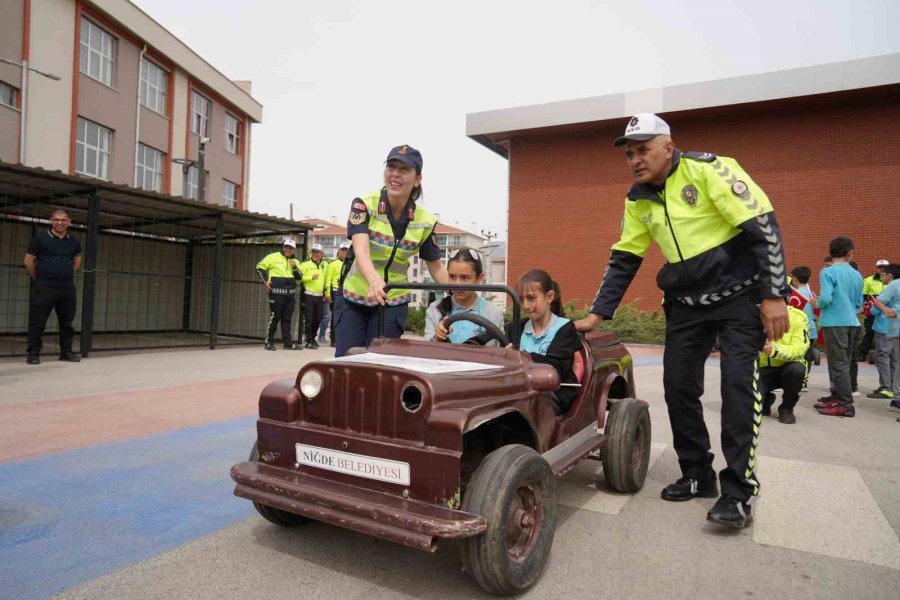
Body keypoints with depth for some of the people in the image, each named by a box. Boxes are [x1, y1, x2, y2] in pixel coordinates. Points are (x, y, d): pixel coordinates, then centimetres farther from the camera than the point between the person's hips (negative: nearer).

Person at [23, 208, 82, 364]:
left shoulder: (74, 241, 9)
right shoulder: (40, 238, -2)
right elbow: (29, 261, 2)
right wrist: (38, 279, 5)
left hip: (67, 288, 4)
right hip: (43, 288, -4)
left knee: (67, 322, 9)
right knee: (37, 321, -1)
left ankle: (66, 351, 19)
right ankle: (33, 353, 7)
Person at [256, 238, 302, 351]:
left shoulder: (294, 261, 15)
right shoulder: (273, 257, -1)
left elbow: (299, 276, 11)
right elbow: (260, 267, 1)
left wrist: (294, 267, -5)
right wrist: (265, 281, -7)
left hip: (290, 294, 5)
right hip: (277, 293, -5)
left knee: (287, 319, 10)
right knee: (274, 317, -5)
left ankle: (288, 343, 15)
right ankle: (269, 342, 4)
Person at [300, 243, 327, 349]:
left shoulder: (325, 265, 10)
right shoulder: (305, 264, -5)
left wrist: (326, 290, 17)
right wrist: (311, 277, -21)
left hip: (320, 295, 5)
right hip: (308, 294, -5)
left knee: (318, 319, 10)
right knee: (308, 318, -4)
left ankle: (313, 338, 26)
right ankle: (309, 341, 2)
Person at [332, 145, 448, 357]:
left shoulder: (425, 221, -7)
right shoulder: (364, 204, -13)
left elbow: (436, 266, 3)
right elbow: (360, 248, -29)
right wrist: (374, 279, -50)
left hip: (393, 303, 1)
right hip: (352, 298, 0)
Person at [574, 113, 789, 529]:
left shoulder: (708, 169, -15)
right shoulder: (638, 201, 4)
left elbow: (764, 226, -17)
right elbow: (622, 261, 8)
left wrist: (774, 296, -20)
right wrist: (596, 315, 3)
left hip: (740, 294, -6)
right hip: (687, 303, 6)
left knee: (737, 384, -13)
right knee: (678, 384, 2)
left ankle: (738, 493, -2)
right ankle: (697, 475, 18)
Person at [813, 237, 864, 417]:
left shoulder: (828, 272, -10)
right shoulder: (857, 275, 8)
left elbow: (825, 298, -20)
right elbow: (859, 304, 12)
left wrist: (816, 303, 1)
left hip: (835, 323, -6)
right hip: (851, 323, 6)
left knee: (838, 365, -4)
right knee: (843, 363, 16)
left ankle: (846, 405, -4)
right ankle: (838, 396, 25)